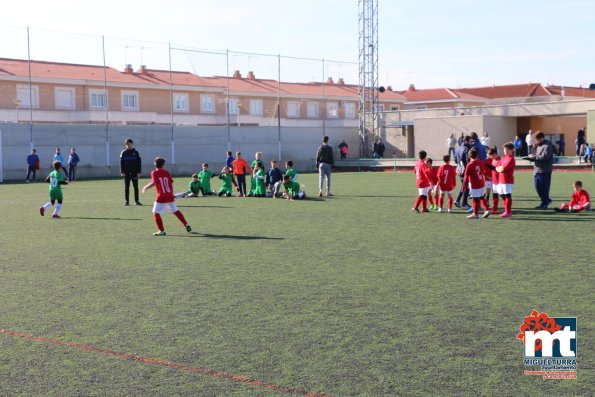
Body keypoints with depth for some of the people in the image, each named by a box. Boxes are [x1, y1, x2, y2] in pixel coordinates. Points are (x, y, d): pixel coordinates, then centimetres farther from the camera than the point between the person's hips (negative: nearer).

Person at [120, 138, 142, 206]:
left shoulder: (136, 153, 4)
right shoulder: (123, 153, 4)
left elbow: (139, 163, 4)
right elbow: (121, 163, 3)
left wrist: (139, 172, -4)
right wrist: (122, 172, -5)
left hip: (134, 172, 0)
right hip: (126, 173, 0)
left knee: (136, 187, 0)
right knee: (126, 187, 4)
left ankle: (136, 201, 4)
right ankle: (126, 201, 8)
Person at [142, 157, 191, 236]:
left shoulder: (154, 172, -3)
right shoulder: (166, 173, 10)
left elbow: (154, 182, -19)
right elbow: (171, 184, 10)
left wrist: (146, 187, -6)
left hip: (161, 198, -5)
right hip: (170, 196, 5)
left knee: (156, 213, 2)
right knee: (176, 211, 20)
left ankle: (162, 231, -4)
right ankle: (186, 225, 28)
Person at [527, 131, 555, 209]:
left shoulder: (547, 145, -12)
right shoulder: (538, 146, 17)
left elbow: (545, 156, -23)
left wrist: (534, 157, -17)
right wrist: (531, 157, 5)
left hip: (545, 171, -9)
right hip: (537, 170, 9)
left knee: (544, 188, -2)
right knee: (537, 186, 12)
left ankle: (544, 204, 7)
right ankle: (546, 200, 28)